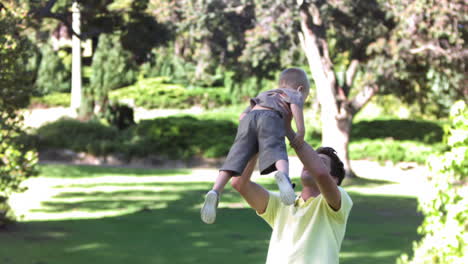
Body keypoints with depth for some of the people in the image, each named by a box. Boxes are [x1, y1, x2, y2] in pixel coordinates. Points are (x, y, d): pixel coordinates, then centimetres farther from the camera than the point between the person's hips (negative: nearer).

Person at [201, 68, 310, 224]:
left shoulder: (264, 94, 46)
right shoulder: (294, 94, 31)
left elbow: (243, 115, 32)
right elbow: (295, 106, 5)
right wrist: (301, 130, -1)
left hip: (249, 119, 4)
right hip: (270, 117, -4)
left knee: (234, 160, -6)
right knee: (276, 152, -26)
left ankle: (215, 192, -26)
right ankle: (283, 175, -57)